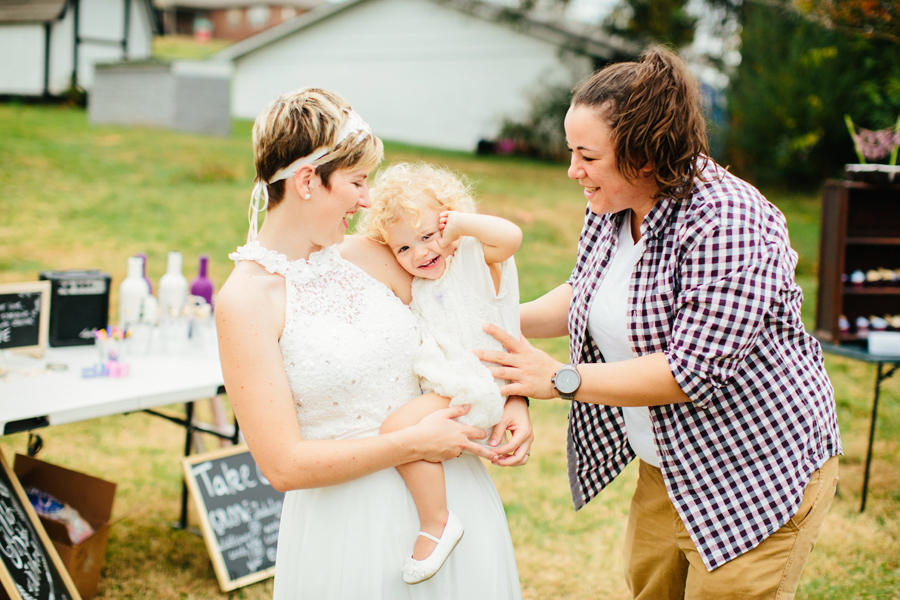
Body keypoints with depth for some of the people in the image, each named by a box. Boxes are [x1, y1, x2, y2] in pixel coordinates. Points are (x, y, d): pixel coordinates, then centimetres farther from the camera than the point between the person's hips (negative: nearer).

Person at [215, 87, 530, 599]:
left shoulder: (368, 257, 2)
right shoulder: (245, 299, -14)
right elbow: (283, 465, -17)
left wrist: (515, 398, 0)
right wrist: (414, 444, -16)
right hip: (350, 523, -5)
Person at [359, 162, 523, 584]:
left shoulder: (475, 255, -5)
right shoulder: (417, 289, 15)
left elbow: (510, 236, -27)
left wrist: (460, 221, -18)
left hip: (479, 392, -9)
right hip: (444, 390, 9)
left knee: (400, 425, -24)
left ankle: (437, 522, -14)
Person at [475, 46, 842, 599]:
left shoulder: (727, 224, -26)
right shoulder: (611, 207, 0)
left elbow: (692, 370, -29)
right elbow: (584, 294, 19)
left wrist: (561, 379, -24)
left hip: (757, 475, -8)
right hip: (663, 470, 8)